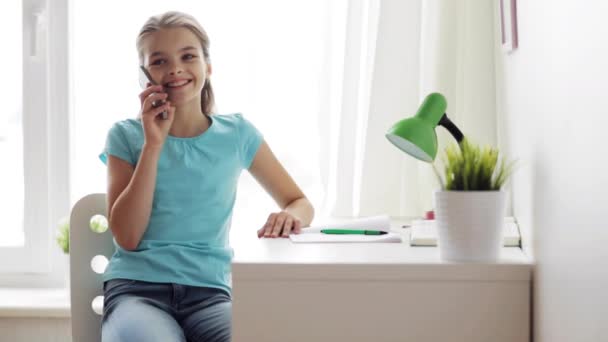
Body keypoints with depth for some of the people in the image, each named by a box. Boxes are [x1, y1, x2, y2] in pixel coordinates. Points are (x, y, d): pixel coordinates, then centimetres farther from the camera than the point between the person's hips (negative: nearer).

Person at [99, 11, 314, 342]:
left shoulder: (237, 134, 8)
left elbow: (300, 202, 16)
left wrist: (289, 216, -10)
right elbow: (127, 237, -4)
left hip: (209, 292, 2)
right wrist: (153, 143, -8)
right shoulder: (126, 135, 5)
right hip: (137, 288, -2)